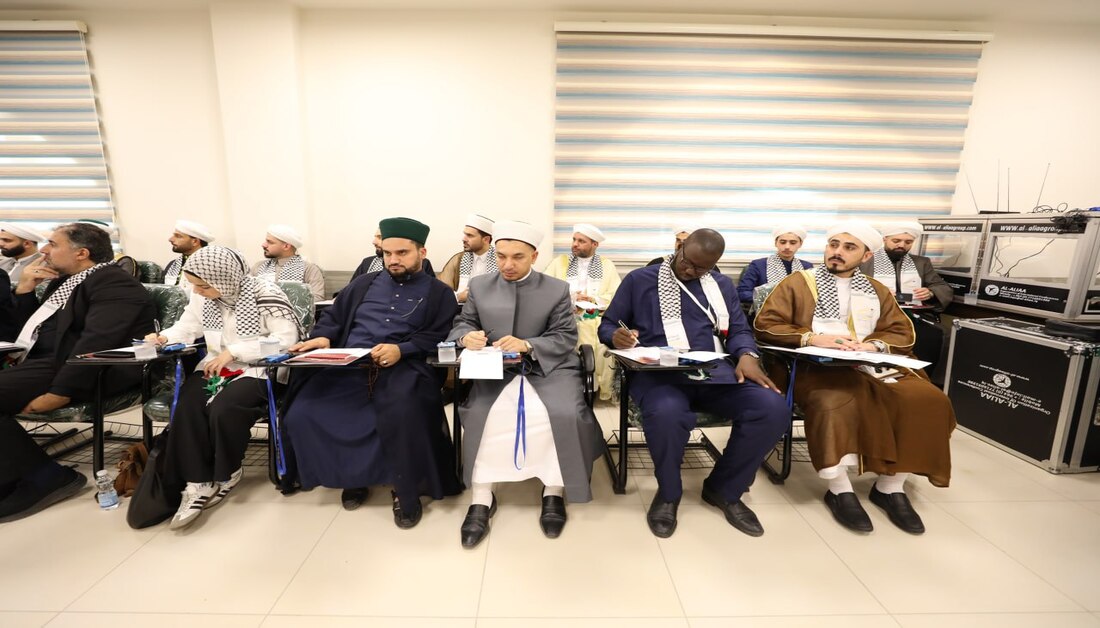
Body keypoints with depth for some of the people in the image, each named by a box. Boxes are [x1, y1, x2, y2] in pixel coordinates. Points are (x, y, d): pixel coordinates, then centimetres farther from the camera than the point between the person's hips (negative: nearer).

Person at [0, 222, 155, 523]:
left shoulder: (113, 283, -12)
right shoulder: (65, 280, 20)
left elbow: (96, 344, -23)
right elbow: (31, 326, 27)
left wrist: (58, 392, -27)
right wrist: (24, 289, 11)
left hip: (84, 372, -10)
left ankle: (43, 477, -12)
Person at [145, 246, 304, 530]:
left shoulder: (263, 294, -15)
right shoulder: (203, 298, 5)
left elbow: (286, 338, -19)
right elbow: (188, 327, 17)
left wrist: (234, 351, -20)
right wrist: (163, 338, -6)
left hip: (255, 370, -6)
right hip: (215, 367, 6)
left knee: (223, 409, -28)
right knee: (187, 407, -22)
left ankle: (226, 474, 1)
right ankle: (198, 483, -11)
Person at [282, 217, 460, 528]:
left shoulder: (439, 292, 11)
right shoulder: (364, 283, 26)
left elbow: (438, 337, -2)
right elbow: (334, 316, 21)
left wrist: (402, 350, -18)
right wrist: (323, 338, -1)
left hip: (403, 368, -4)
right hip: (347, 366, 5)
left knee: (405, 416, -34)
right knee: (302, 413, -16)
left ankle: (406, 491, -6)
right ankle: (351, 474, 10)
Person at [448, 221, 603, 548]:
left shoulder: (558, 289, 3)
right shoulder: (479, 286, 11)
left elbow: (566, 338, -3)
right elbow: (461, 324, 11)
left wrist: (527, 346, -21)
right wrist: (467, 336, -15)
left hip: (549, 368, -1)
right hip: (495, 369, 2)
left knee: (564, 414, -27)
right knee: (478, 413, -26)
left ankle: (553, 493, -5)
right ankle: (481, 498, -9)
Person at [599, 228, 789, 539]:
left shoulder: (722, 284, 20)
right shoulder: (640, 279, 8)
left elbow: (738, 329, 17)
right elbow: (607, 324, 9)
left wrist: (747, 355, -6)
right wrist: (616, 336, -15)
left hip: (715, 371, 4)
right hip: (658, 372, -4)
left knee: (773, 409, -22)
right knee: (666, 414, -39)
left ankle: (724, 489, 5)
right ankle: (668, 493, -4)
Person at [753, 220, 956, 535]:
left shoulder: (877, 291, 22)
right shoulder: (797, 283, 8)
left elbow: (903, 333, 13)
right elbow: (764, 324, -3)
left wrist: (872, 345, -10)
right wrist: (812, 337, -16)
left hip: (869, 366, 5)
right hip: (815, 367, -5)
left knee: (925, 400, -19)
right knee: (835, 403, -36)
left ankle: (890, 486, -3)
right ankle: (840, 489, -16)